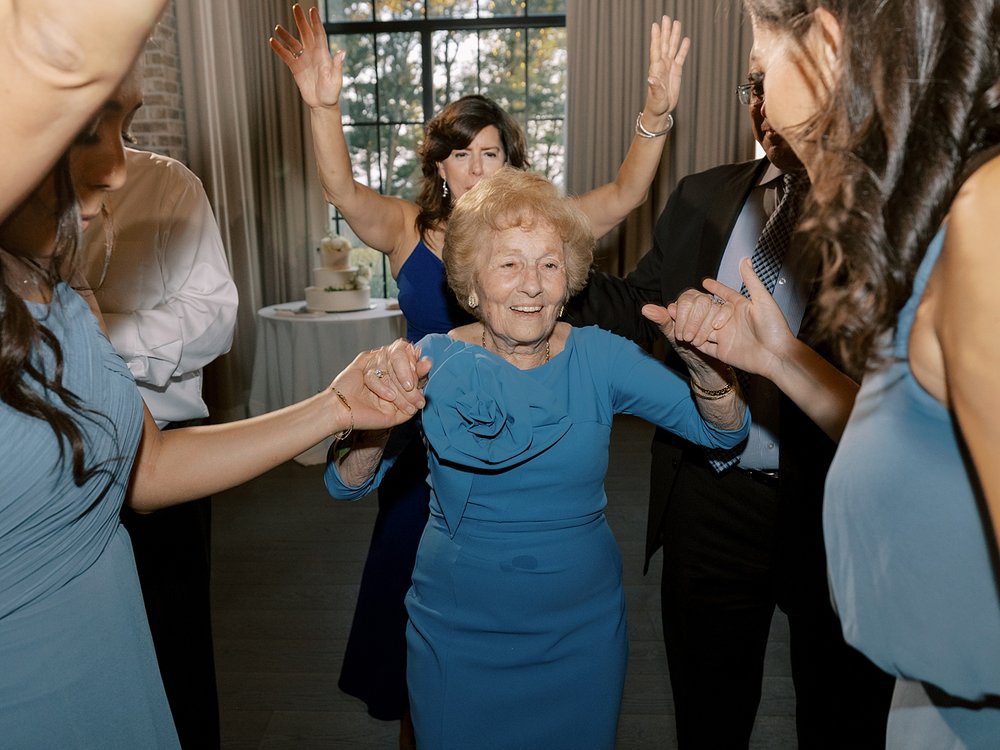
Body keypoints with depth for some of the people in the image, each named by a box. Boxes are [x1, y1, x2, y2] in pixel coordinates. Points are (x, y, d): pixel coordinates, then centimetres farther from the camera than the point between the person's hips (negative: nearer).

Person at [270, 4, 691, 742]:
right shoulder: (408, 230, -2)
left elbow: (624, 195, -13)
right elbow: (343, 190, -18)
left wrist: (656, 117, -28)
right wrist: (324, 108, -34)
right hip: (425, 443, 1)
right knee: (416, 586, 16)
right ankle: (415, 722, 42)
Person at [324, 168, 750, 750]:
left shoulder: (597, 358, -9)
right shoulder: (438, 363, -11)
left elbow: (725, 431, -13)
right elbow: (347, 484, -14)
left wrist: (707, 363, -35)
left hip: (583, 630, 1)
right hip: (458, 634, -1)